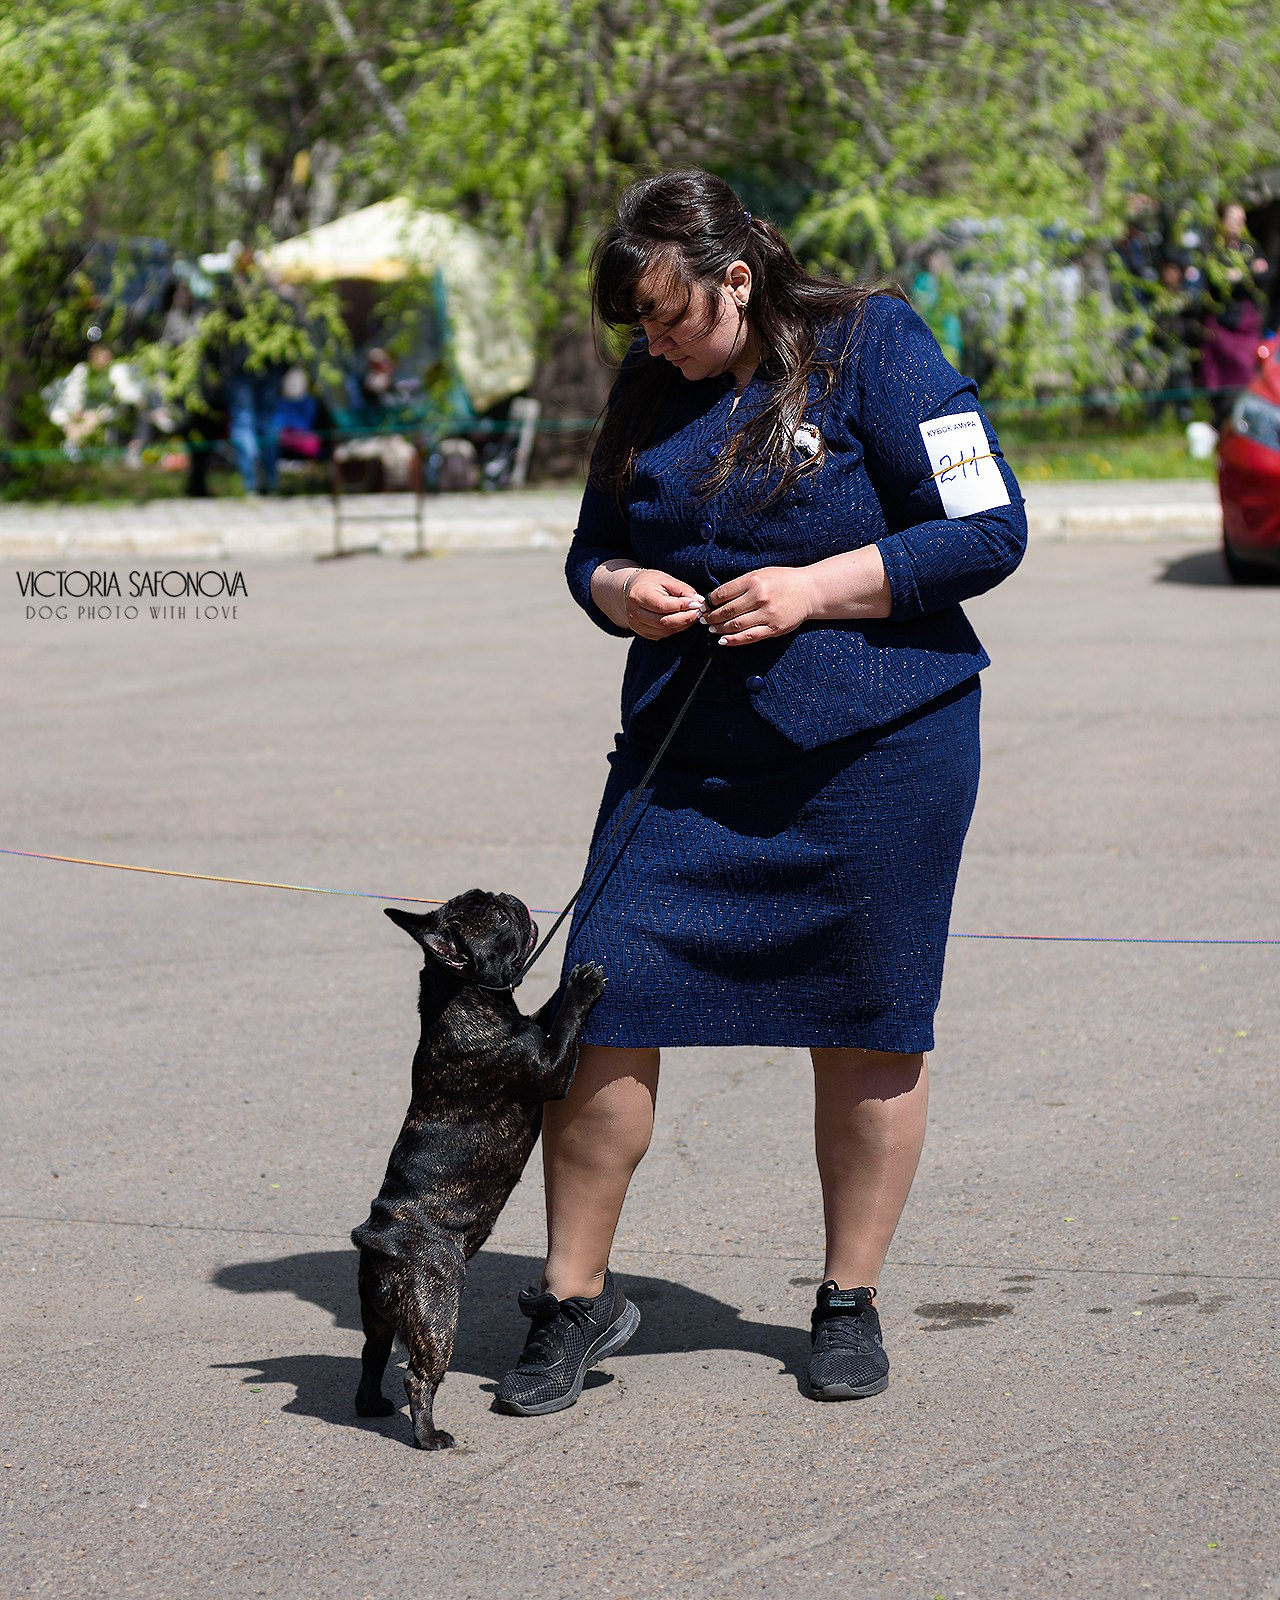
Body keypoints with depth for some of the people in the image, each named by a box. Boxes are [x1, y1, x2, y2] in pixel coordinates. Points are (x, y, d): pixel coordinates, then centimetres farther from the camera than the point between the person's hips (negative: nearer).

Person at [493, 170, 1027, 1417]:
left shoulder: (872, 352, -8)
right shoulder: (650, 384, 8)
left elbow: (988, 531, -10)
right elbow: (592, 546, 18)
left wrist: (814, 589, -18)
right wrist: (620, 591, -6)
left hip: (873, 750, -4)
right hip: (686, 751, 4)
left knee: (867, 1027, 5)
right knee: (606, 1008, -5)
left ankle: (850, 1299, 22)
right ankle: (576, 1294, 9)